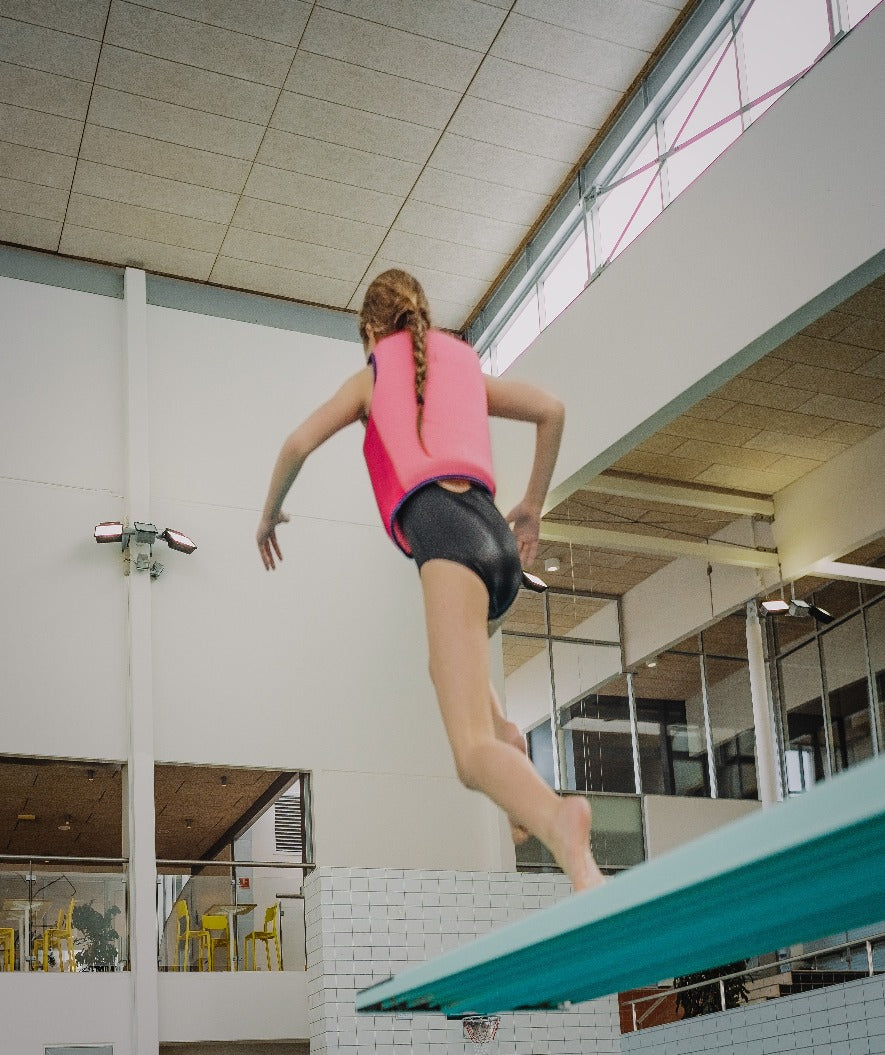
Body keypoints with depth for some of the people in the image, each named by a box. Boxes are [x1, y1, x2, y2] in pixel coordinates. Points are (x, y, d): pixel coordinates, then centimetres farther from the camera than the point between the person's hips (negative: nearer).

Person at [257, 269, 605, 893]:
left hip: (443, 527, -5)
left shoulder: (370, 376, 20)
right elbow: (552, 410, 22)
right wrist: (532, 506, 30)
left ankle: (559, 822, -49)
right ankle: (503, 732, 10)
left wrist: (270, 513, 28)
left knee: (473, 751, -18)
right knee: (448, 658, 38)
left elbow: (299, 444, 11)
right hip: (499, 539, 5)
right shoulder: (467, 367, 29)